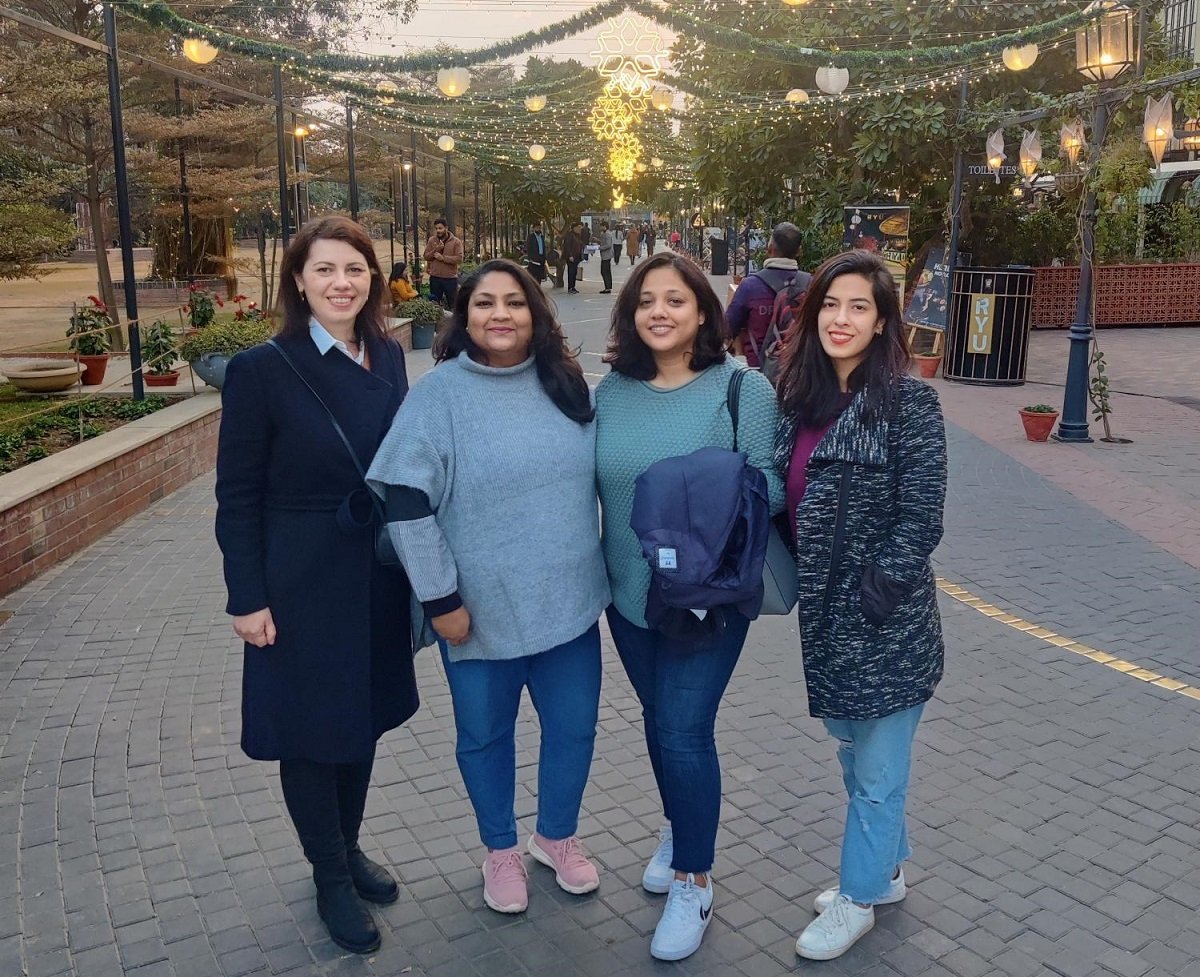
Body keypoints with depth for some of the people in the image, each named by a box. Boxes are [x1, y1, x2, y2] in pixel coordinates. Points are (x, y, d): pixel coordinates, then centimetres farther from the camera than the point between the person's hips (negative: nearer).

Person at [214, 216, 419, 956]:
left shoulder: (389, 357, 2)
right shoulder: (262, 369, -13)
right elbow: (236, 494, -10)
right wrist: (248, 596, -12)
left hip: (378, 573, 5)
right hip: (302, 581, -5)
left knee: (365, 716, 18)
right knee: (311, 727, 10)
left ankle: (349, 847, 41)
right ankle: (330, 878, 31)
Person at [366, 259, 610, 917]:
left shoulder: (564, 383, 1)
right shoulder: (438, 393, -11)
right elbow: (405, 502, -14)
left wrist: (595, 569, 12)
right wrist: (441, 598, -14)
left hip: (569, 604, 3)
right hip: (480, 611, -3)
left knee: (572, 727, 15)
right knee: (484, 735, 15)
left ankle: (557, 836, 43)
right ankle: (499, 850, 41)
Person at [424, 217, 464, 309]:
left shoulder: (456, 242, -3)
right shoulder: (431, 241, 7)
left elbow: (459, 259, -13)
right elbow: (426, 256, 2)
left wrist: (443, 257, -16)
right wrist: (436, 250, -14)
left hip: (450, 278, -3)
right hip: (435, 278, 3)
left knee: (453, 304, 4)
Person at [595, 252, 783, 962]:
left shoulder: (744, 389, -10)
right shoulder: (612, 391, 2)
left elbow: (771, 484, -10)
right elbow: (596, 480, 10)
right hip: (629, 594, 5)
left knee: (683, 732, -2)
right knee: (660, 722, 19)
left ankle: (694, 881, 21)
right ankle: (680, 829, 46)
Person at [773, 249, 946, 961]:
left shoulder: (909, 401, -13)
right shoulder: (801, 397, 5)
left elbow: (922, 520, -15)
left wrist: (874, 597, -17)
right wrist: (791, 579, 2)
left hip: (886, 622, -6)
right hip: (826, 615, 7)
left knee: (876, 770, 10)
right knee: (855, 752, 22)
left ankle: (858, 900, 30)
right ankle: (887, 870, 43)